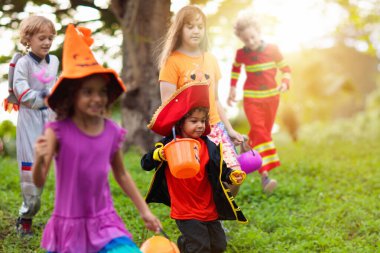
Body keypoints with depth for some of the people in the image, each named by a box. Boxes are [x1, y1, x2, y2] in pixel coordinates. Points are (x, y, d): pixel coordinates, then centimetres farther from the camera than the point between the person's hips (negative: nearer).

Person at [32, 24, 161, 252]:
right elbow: (39, 181, -16)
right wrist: (40, 159, -37)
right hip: (68, 225, -2)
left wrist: (144, 210, 14)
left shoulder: (112, 132, -3)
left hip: (104, 223, 2)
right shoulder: (58, 131, -12)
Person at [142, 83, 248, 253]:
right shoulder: (168, 144, -7)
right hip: (185, 211, -5)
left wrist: (232, 176, -15)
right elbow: (145, 164, -7)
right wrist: (158, 155, -27)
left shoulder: (209, 146, 2)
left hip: (209, 209, 5)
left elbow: (220, 170, 5)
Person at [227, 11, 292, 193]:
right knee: (259, 131, -16)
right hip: (251, 98, -2)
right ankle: (264, 175, -24)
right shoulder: (241, 54, -3)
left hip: (271, 97, 2)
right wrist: (232, 89, 16)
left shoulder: (272, 50, -6)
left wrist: (285, 82, -15)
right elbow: (235, 69, 19)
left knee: (265, 131, 13)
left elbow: (285, 68, 4)